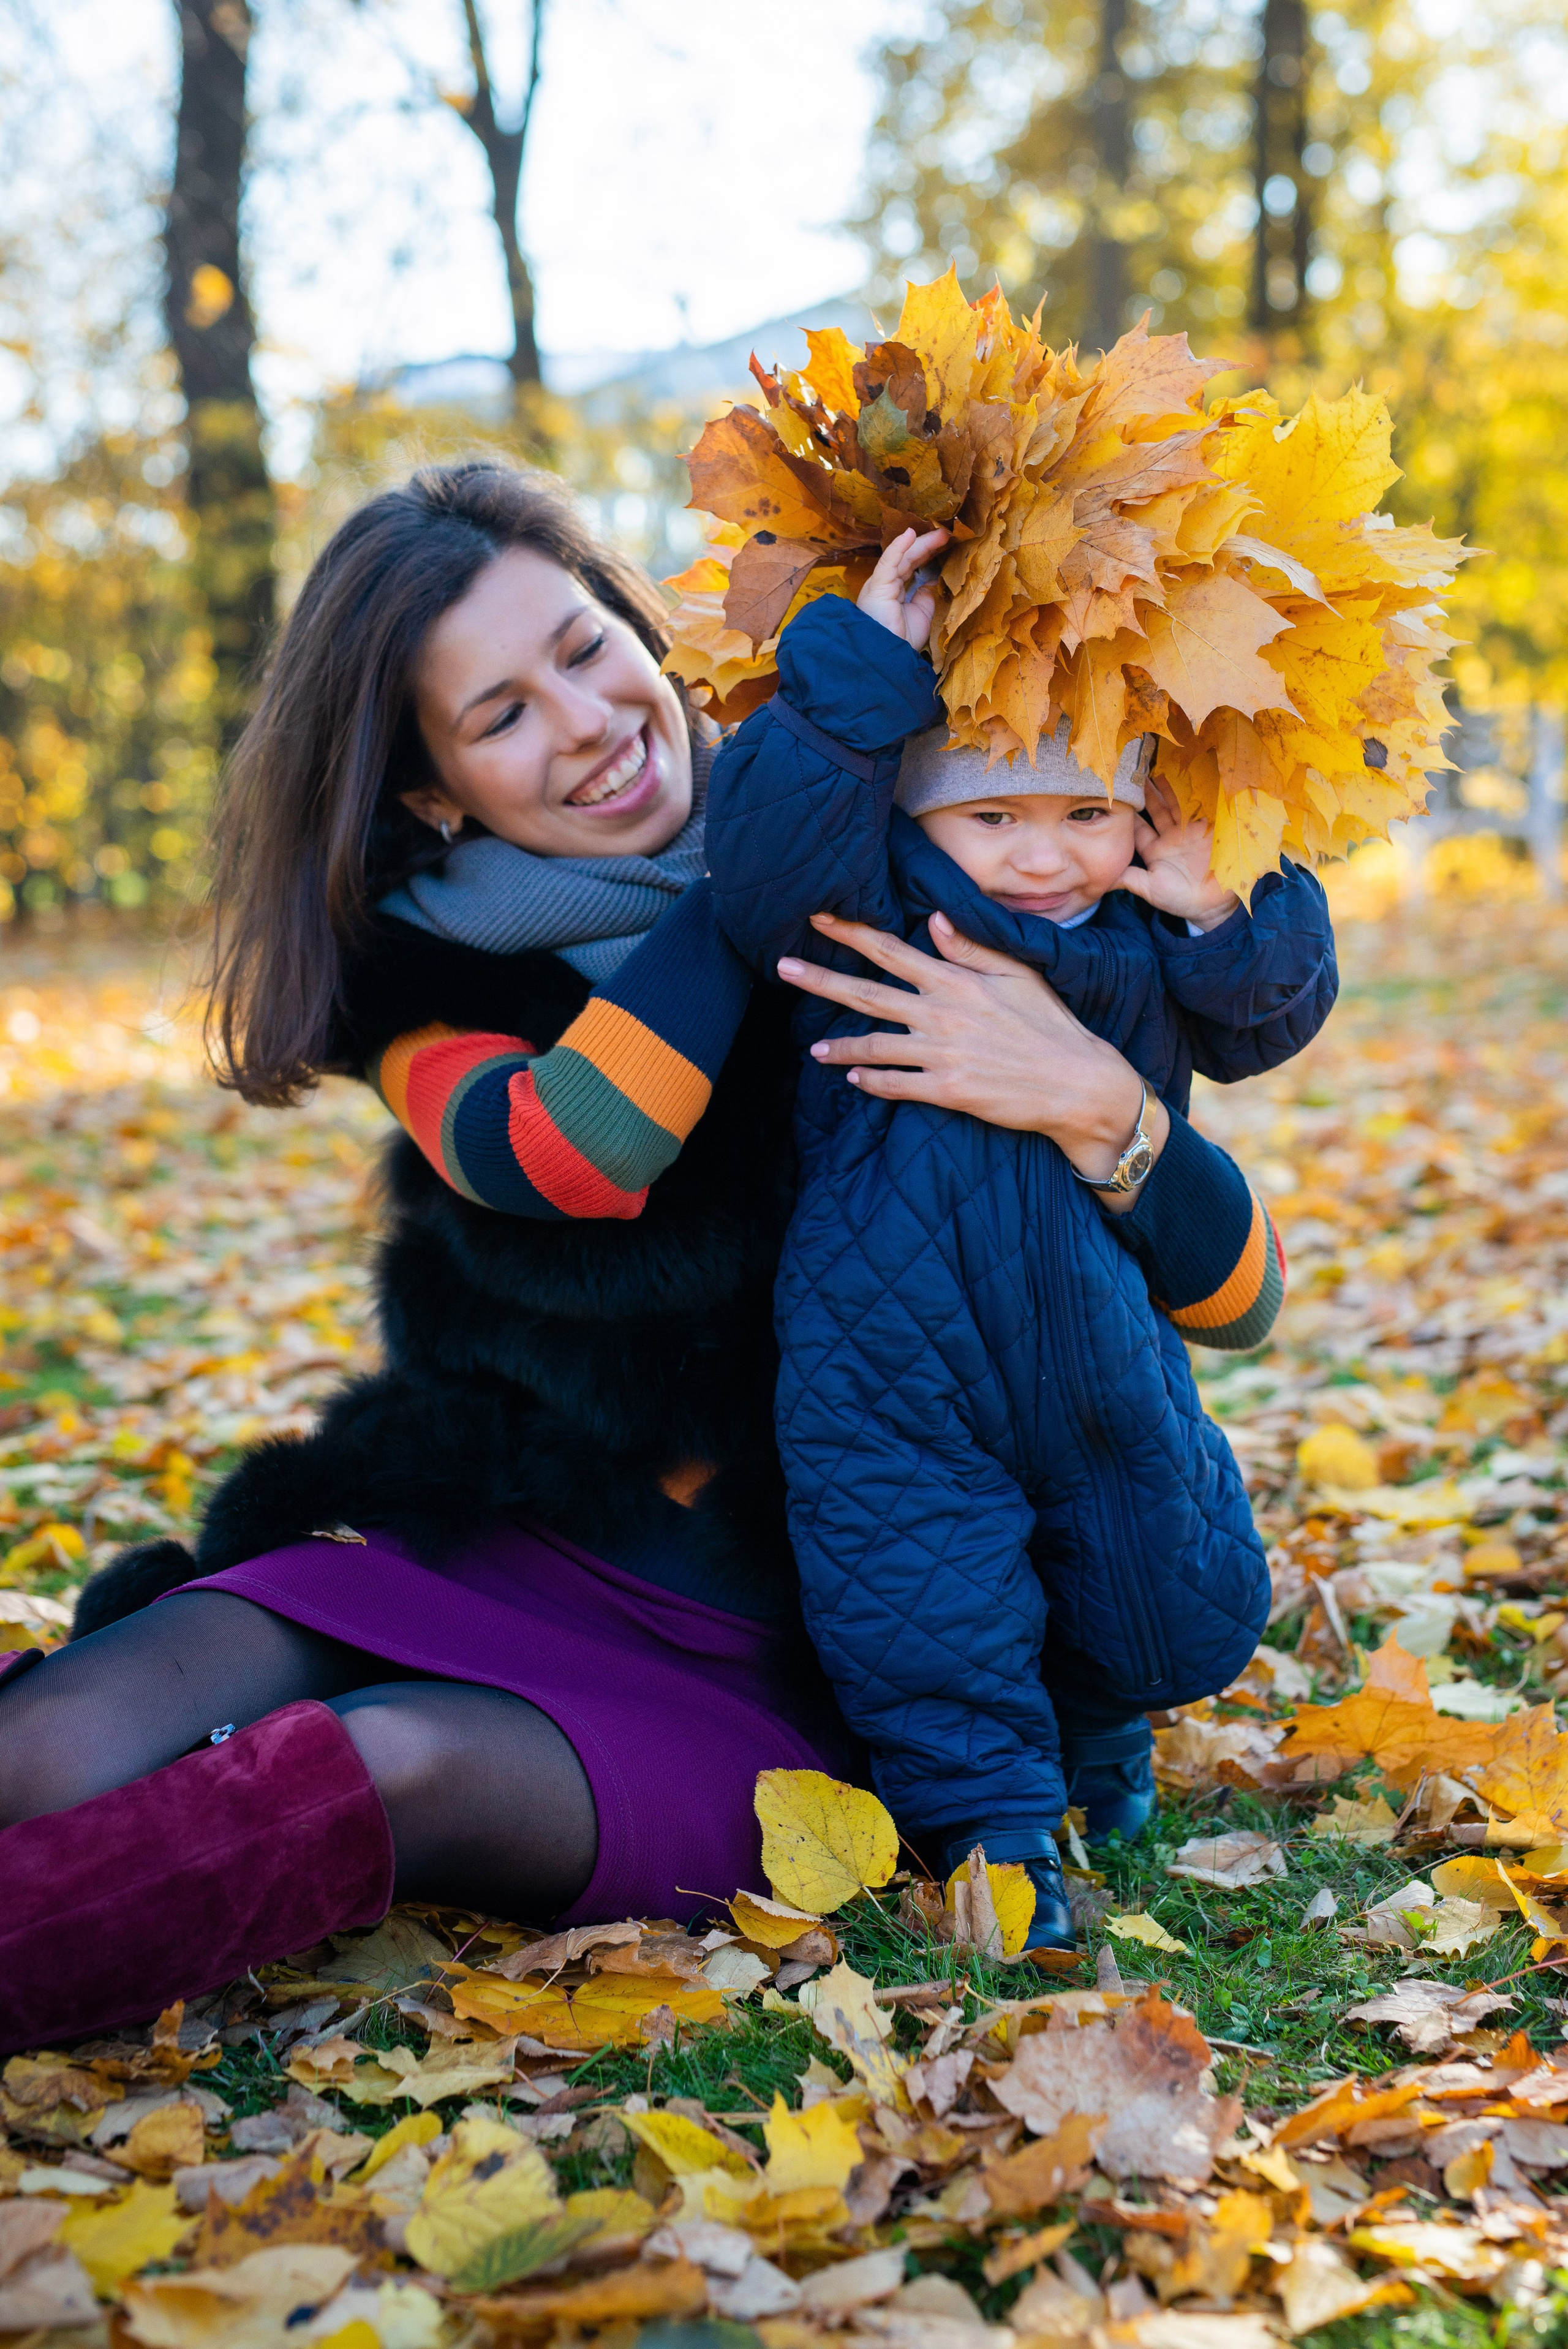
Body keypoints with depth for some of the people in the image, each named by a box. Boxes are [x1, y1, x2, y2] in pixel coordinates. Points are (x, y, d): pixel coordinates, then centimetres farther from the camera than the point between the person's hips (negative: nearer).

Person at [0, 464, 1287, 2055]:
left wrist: (1091, 1101, -27)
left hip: (771, 1684, -2)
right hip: (486, 1558, 3)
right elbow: (560, 1157, -23)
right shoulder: (426, 968, 3)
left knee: (389, 1772, -33)